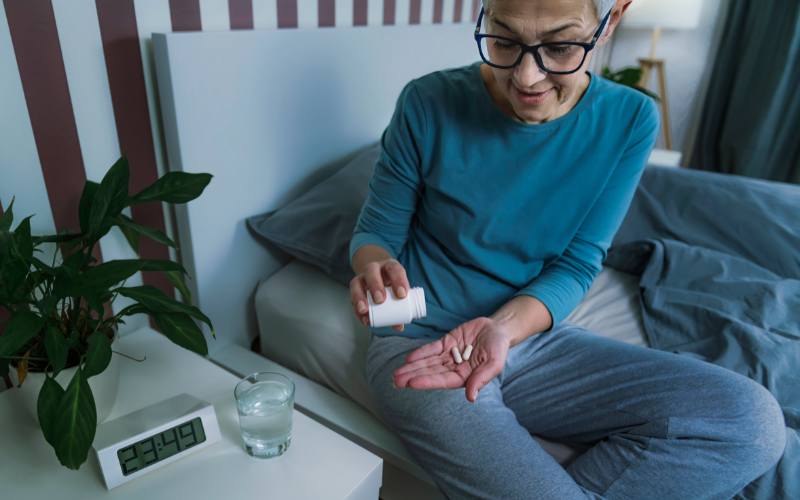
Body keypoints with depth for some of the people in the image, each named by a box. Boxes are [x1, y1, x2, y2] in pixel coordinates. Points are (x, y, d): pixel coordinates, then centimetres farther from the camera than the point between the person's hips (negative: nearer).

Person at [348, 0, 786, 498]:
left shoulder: (630, 120, -5)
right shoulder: (430, 104, -11)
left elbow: (576, 264, -4)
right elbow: (376, 233, -1)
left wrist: (504, 326, -24)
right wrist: (376, 266, -26)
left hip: (534, 338, 4)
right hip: (421, 344, -3)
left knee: (751, 419, -14)